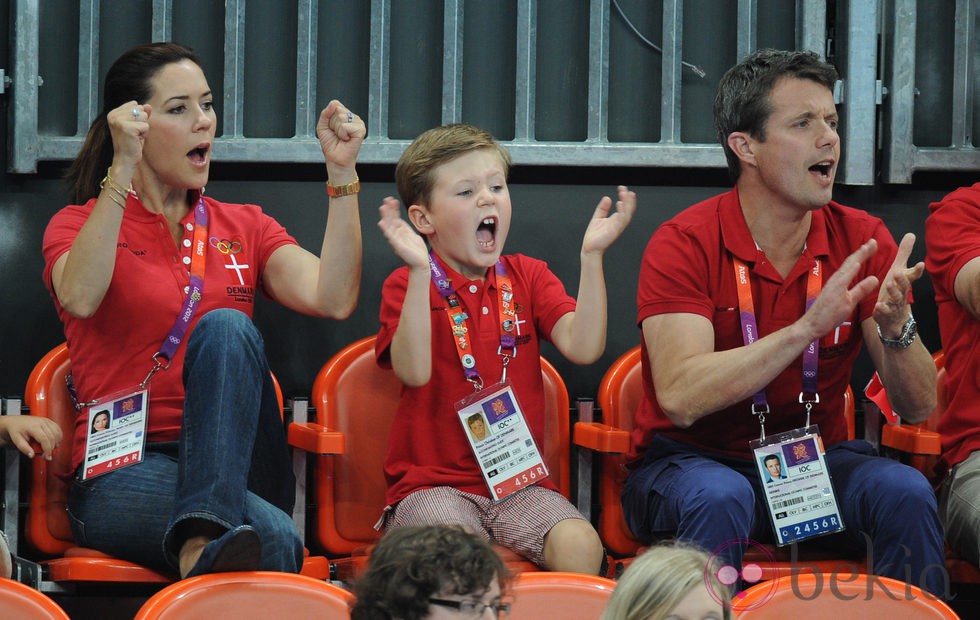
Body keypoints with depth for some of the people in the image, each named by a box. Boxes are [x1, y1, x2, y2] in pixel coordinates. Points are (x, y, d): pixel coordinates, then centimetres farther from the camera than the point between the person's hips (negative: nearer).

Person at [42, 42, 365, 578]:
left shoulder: (244, 228, 19)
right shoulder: (78, 226, 9)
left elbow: (333, 300, -1)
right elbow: (80, 298, -18)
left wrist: (341, 172, -7)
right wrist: (122, 170, -21)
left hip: (235, 467, 4)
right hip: (124, 472, -4)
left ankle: (203, 541, -47)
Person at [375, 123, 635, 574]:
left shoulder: (528, 277, 13)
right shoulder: (408, 286, 3)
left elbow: (583, 347, -3)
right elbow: (414, 371, -16)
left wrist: (592, 255, -10)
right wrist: (419, 271, -23)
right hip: (434, 482, -3)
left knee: (580, 545, -25)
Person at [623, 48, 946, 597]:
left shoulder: (864, 241, -1)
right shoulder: (684, 244, -12)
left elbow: (919, 407, -4)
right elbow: (681, 398, -26)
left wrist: (897, 328, -25)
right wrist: (807, 329, -32)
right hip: (694, 461, -3)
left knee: (906, 492, -26)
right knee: (720, 499, -35)